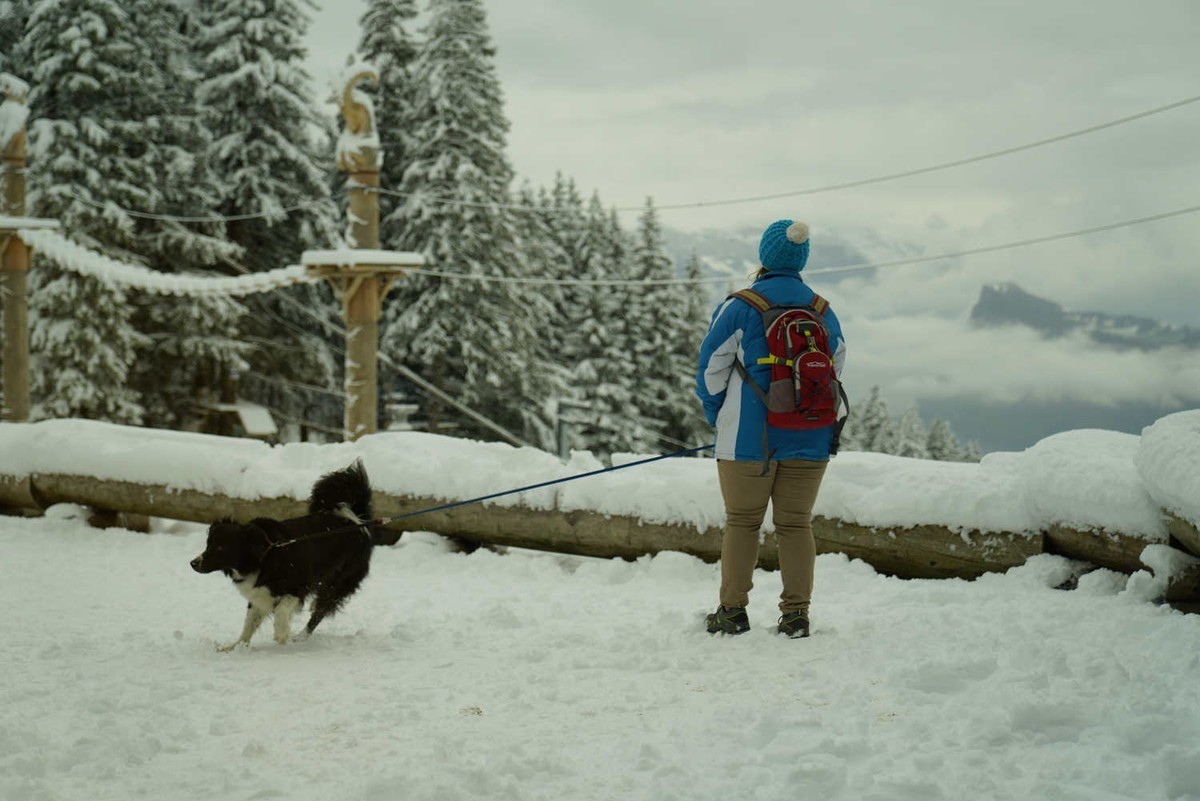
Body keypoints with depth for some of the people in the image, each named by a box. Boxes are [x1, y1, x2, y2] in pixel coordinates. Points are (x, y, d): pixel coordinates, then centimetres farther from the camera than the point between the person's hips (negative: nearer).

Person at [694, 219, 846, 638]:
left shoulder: (740, 307, -8)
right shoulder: (823, 310, 6)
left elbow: (712, 368, -3)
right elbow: (837, 365, 15)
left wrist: (718, 416, 13)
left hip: (750, 438, -3)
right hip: (810, 440, 3)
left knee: (742, 521, 8)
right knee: (796, 524, 9)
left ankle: (733, 610, 9)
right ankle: (796, 613, 5)